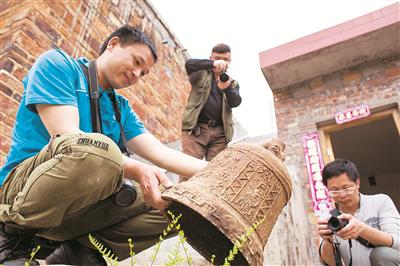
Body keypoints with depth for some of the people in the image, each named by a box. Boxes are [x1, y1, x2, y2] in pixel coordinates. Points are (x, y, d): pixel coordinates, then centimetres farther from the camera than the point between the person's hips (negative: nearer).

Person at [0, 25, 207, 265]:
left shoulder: (121, 107, 16)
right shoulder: (57, 64, -2)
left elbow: (160, 152, 6)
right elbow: (66, 137, -18)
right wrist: (137, 171, -29)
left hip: (83, 206, 6)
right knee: (97, 148, -37)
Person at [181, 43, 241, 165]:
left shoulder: (232, 83, 20)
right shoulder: (201, 74, 12)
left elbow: (236, 102, 1)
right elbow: (189, 64, -10)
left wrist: (227, 88, -22)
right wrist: (212, 63, -28)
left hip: (220, 131, 3)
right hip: (196, 128, -3)